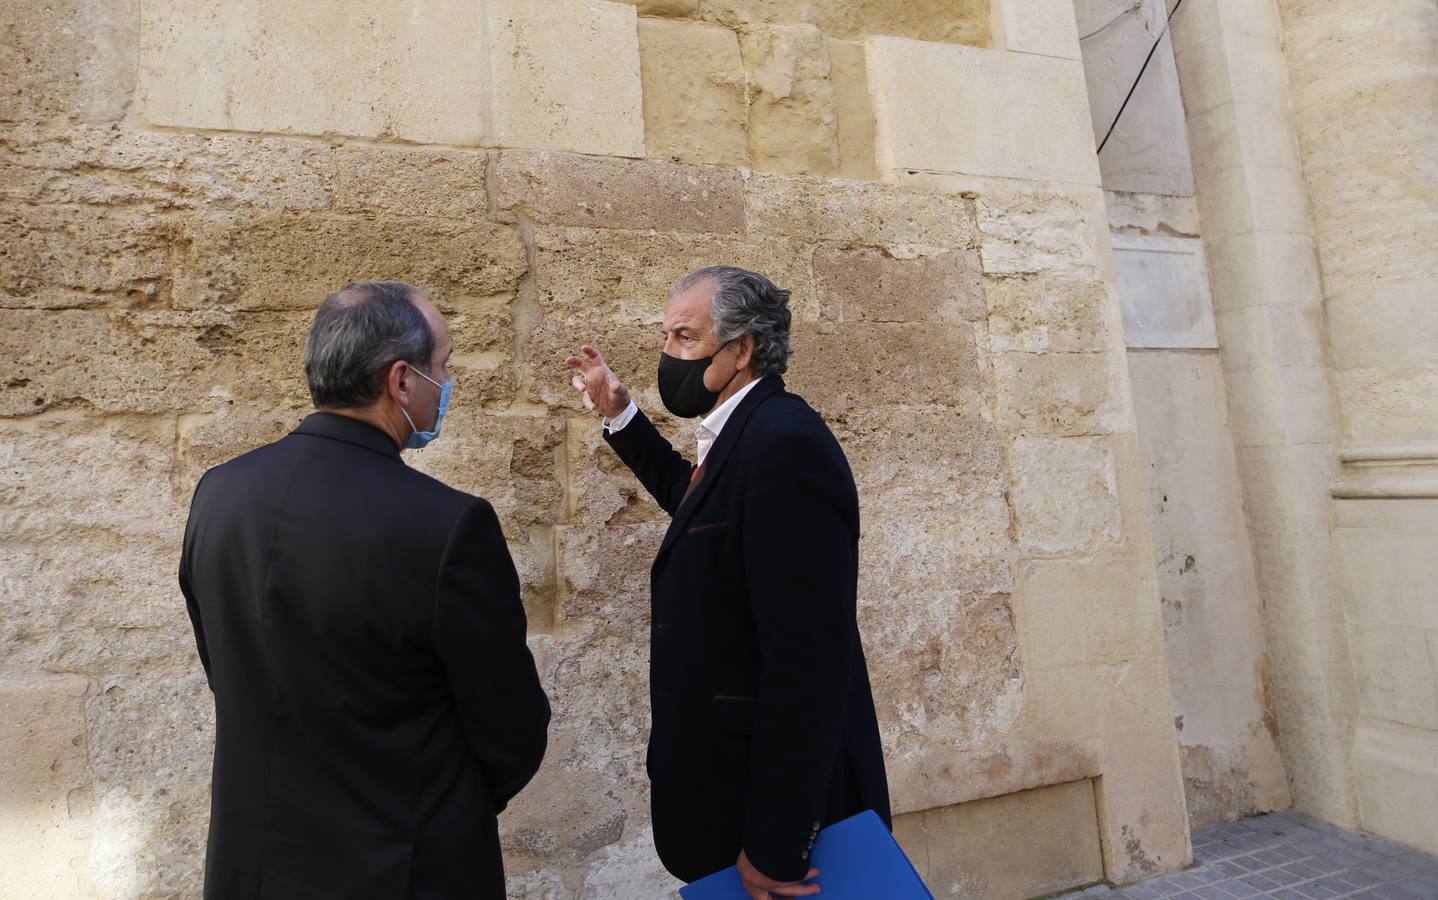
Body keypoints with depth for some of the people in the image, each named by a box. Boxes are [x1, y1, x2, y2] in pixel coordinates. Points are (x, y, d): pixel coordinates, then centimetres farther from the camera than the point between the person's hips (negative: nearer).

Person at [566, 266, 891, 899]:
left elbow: (808, 660, -29)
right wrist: (619, 415, 19)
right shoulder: (743, 433, 5)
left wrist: (775, 847, -23)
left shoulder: (786, 442, -26)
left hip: (785, 794, -9)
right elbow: (689, 499, 26)